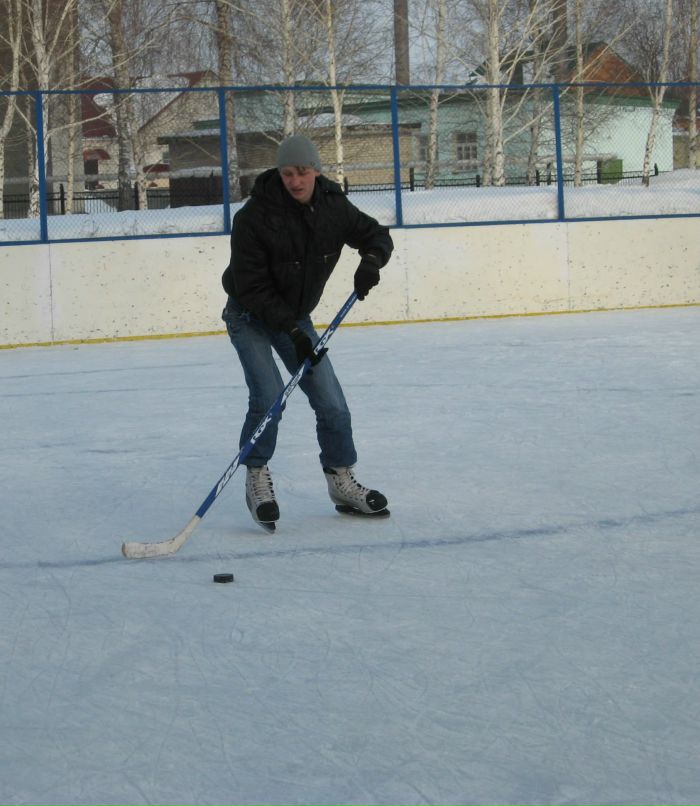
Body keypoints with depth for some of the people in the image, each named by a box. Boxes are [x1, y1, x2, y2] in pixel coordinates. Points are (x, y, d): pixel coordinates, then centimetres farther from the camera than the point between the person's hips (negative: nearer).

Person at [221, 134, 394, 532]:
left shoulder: (332, 205, -12)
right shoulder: (254, 217, -26)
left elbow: (376, 234, 4)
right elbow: (252, 288, -25)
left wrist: (371, 260, -20)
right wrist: (292, 331, -29)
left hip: (295, 315, 5)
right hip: (250, 315, -5)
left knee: (331, 401, 0)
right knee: (269, 397, -21)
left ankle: (343, 483, 15)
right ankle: (257, 478, -1)